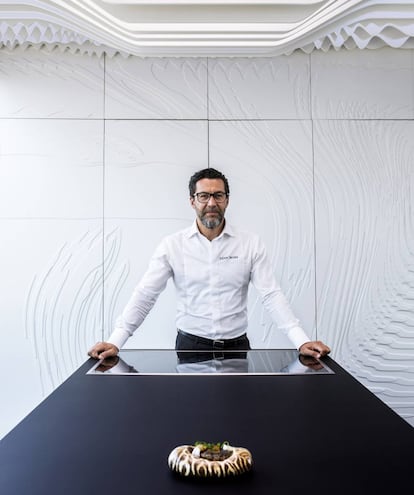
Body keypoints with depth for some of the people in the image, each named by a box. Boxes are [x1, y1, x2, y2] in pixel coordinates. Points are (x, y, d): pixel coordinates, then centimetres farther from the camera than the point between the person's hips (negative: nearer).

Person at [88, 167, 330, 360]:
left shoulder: (251, 244, -3)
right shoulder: (172, 244, -4)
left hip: (237, 346, 1)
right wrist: (116, 341, -16)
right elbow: (145, 295, -6)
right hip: (191, 345, 0)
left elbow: (272, 295, -6)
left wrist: (302, 341, -17)